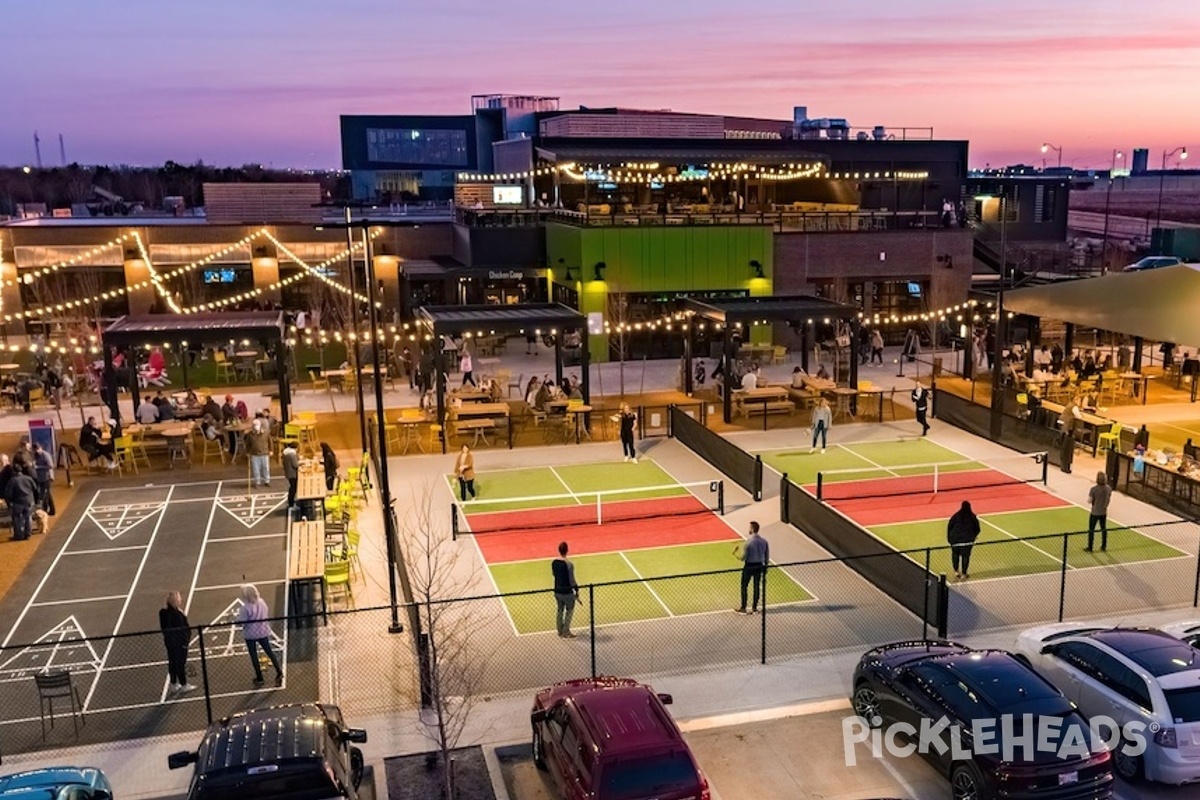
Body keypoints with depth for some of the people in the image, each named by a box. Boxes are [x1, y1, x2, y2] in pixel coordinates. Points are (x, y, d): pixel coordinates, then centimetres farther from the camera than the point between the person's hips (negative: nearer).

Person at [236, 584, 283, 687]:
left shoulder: (245, 608, -25)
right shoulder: (262, 602, -7)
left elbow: (241, 623, -20)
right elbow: (267, 615, 7)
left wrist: (239, 616, -2)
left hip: (250, 634, -5)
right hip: (263, 632, 5)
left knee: (254, 656, 12)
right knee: (269, 651, 18)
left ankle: (259, 678, 21)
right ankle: (279, 672, 15)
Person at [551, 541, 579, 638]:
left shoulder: (554, 562, -5)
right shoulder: (569, 564, -23)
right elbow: (572, 580, -18)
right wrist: (576, 590, -7)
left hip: (557, 591, 6)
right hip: (567, 592, -6)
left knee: (559, 610, 18)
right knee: (569, 611, 10)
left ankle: (560, 631, 27)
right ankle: (566, 632, 13)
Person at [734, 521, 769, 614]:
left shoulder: (747, 542, -20)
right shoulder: (764, 541, -3)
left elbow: (743, 557, -16)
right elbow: (767, 556, 4)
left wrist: (736, 554, 2)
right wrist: (765, 566, 17)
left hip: (749, 566, -5)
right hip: (759, 566, 5)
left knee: (744, 587, 9)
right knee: (757, 587, 13)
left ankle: (743, 608, 13)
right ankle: (754, 608, 20)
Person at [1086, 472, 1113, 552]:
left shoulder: (1093, 489, -22)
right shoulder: (1109, 488, -7)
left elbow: (1089, 501, -17)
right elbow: (1109, 499, 6)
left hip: (1095, 513, -4)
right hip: (1104, 512, 4)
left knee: (1091, 530, 8)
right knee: (1104, 529, 19)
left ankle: (1090, 547, 15)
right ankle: (1104, 546, 29)